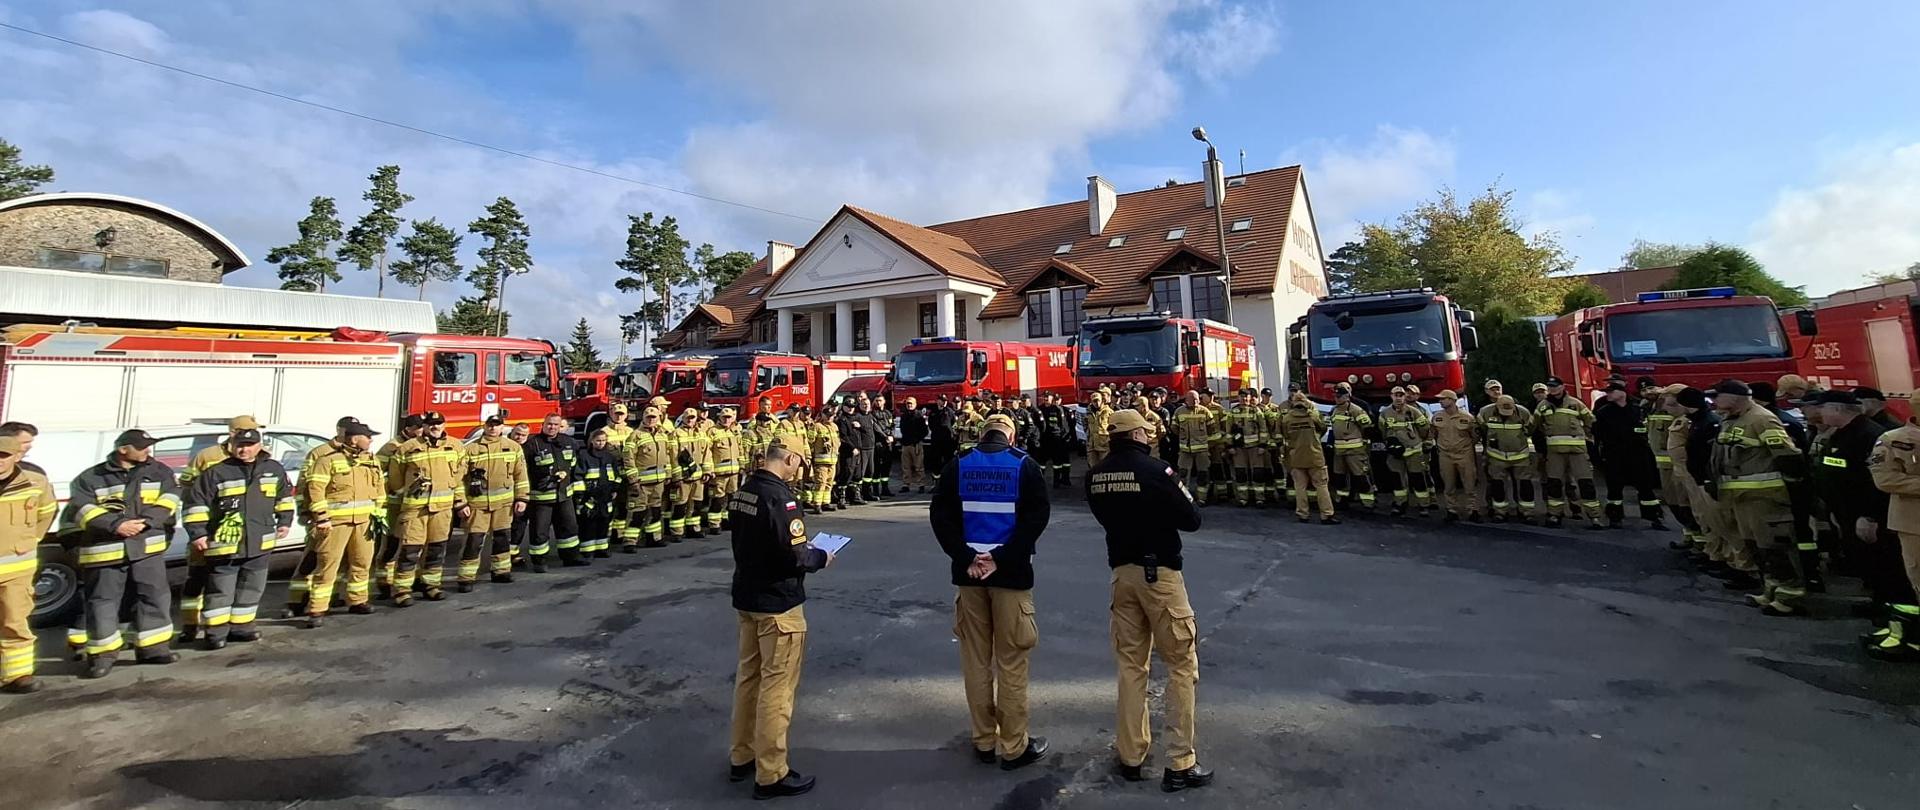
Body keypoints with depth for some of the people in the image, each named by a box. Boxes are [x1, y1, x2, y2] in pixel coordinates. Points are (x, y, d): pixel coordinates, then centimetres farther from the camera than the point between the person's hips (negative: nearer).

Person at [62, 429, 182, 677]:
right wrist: (115, 524, -20)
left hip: (148, 547, 1)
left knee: (155, 596, 3)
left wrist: (145, 521, -17)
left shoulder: (159, 471, 7)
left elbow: (169, 500, -3)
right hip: (104, 550, -1)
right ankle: (103, 653, 17)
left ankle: (153, 647, 13)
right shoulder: (91, 478, 2)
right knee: (103, 602, 5)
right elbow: (81, 509, -8)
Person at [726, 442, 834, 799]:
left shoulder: (743, 491, 3)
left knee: (749, 676, 20)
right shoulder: (779, 496, -24)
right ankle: (770, 774, 16)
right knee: (776, 686, 4)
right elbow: (794, 557, -25)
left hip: (746, 597, 9)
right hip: (778, 603, -9)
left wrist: (803, 549, 10)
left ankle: (741, 757, 34)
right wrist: (820, 557, -5)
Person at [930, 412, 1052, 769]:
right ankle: (1014, 747, 16)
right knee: (1010, 661, 6)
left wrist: (965, 557, -9)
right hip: (1011, 572, -2)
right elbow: (1037, 515, -12)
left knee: (975, 659, 12)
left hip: (969, 573, 3)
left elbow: (939, 515, -4)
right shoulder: (1025, 466, -2)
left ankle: (984, 741, 24)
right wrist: (1002, 557, -13)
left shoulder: (958, 466, 4)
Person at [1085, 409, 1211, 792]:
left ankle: (1131, 756, 23)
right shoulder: (1156, 469, -15)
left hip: (1122, 571, 5)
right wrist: (1182, 498, 9)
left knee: (1130, 665, 14)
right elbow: (1192, 521, -10)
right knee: (1181, 666, 7)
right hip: (1160, 573, -5)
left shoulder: (1095, 475, 1)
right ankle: (1180, 764, 12)